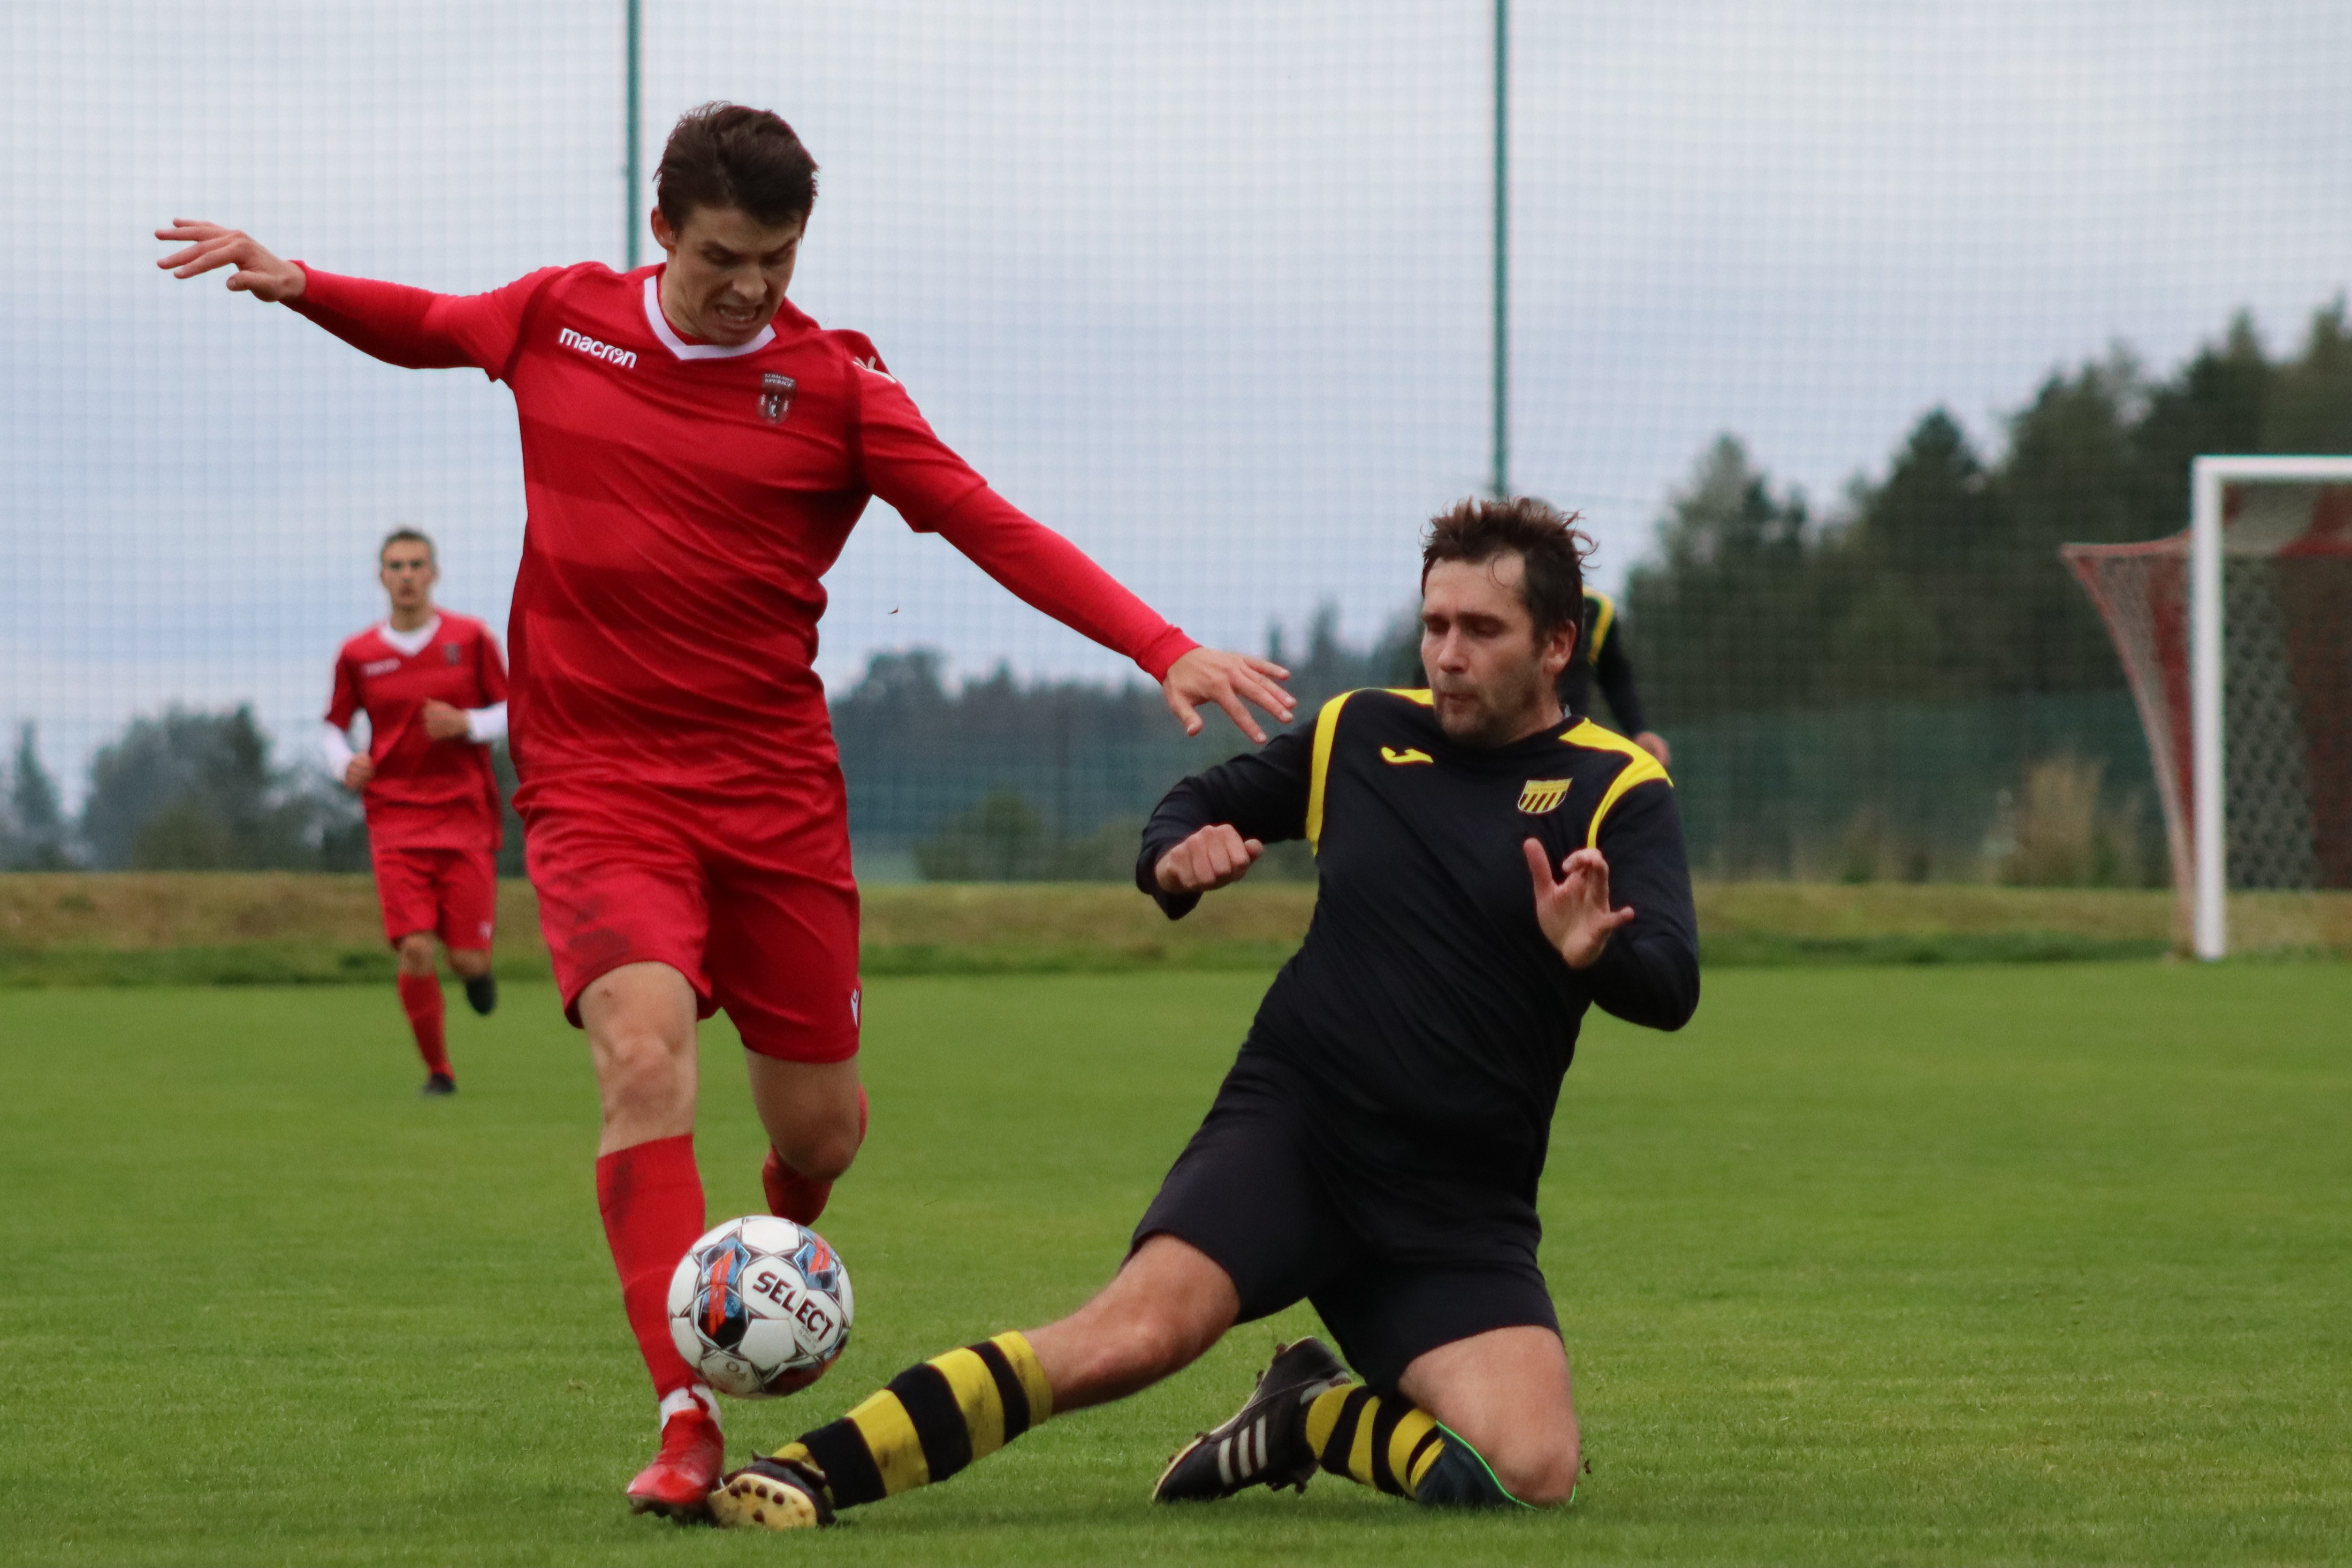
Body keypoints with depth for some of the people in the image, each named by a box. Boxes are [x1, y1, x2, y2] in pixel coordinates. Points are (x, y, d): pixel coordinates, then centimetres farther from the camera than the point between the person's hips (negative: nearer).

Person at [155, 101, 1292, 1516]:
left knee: (822, 1121, 7)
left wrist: (1163, 648, -21)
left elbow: (993, 527, -11)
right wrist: (296, 283, 4)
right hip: (597, 777, -1)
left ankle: (780, 1246, 46)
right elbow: (426, 329, 22)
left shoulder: (834, 384, -4)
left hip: (772, 781, 1)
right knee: (645, 1051, -25)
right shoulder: (559, 318, 1)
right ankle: (687, 1423, -27)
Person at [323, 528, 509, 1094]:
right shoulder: (357, 655, 5)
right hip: (395, 820, 0)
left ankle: (477, 968, 34)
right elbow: (334, 728, 15)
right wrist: (345, 762, -7)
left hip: (466, 818, 0)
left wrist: (467, 723, -13)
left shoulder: (470, 639, 2)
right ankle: (437, 1070, 5)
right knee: (415, 951, -14)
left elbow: (515, 712, 7)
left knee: (467, 958, -5)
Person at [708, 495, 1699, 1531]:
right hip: (1288, 1128, 0)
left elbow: (1669, 990, -14)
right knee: (1134, 1334, -27)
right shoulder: (1360, 734, 9)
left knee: (1532, 1473, -21)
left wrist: (1596, 954, -38)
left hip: (1458, 1206, 0)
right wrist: (1177, 856, 0)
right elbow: (1200, 802, 25)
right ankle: (809, 1474, -27)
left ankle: (1317, 1421, 8)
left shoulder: (1616, 789, -1)